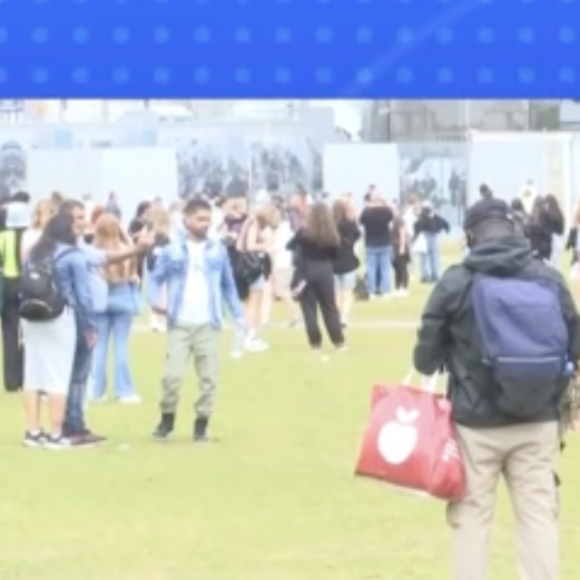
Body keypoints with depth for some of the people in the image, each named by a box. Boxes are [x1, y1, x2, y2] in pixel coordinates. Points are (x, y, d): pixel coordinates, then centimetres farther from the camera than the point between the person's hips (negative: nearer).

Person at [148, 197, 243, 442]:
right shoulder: (172, 251, 1)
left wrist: (238, 316, 5)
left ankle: (201, 424, 15)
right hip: (179, 324, -2)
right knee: (172, 374, -7)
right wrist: (155, 301, -14)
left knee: (208, 377, 3)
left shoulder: (218, 250, 6)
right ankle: (167, 418, 13)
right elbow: (156, 278, 5)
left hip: (208, 324, 2)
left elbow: (228, 285, 12)